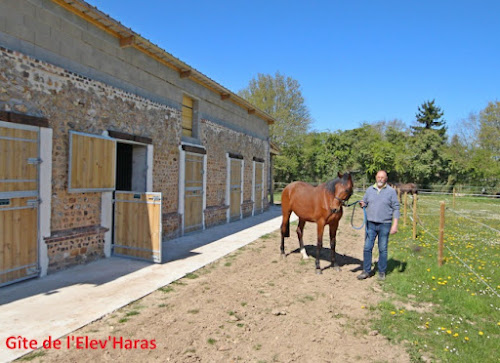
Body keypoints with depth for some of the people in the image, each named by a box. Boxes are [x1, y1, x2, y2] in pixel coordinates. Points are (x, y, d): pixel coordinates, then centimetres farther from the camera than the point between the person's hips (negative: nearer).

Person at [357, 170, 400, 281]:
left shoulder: (391, 191, -2)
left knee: (383, 249, 6)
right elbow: (365, 203, 15)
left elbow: (396, 209, -2)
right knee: (367, 248, 3)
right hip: (371, 224, 3)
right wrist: (362, 204, -10)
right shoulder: (370, 190, 7)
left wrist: (395, 225, -9)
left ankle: (382, 272, 20)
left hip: (384, 225, -2)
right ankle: (366, 271, 15)